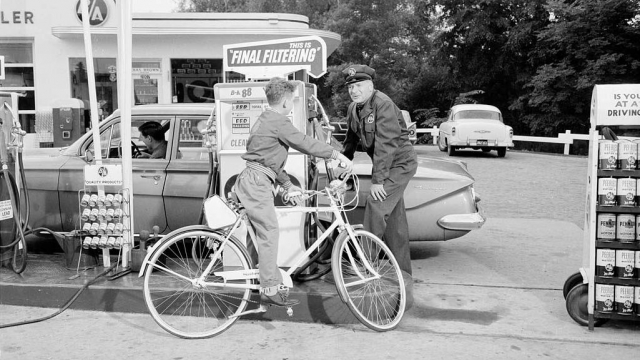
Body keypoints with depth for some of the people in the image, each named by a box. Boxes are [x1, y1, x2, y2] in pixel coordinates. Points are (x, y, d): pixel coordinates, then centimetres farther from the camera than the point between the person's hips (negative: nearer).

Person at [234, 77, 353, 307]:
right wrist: (337, 155, -11)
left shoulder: (266, 120, 21)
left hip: (251, 180, 10)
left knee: (263, 233, 12)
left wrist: (287, 185, 23)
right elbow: (304, 143, -18)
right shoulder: (278, 121, -12)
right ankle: (270, 290, -3)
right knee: (269, 233, -8)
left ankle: (273, 283, 19)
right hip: (257, 182, -10)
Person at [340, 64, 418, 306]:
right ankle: (404, 280, 16)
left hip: (400, 164, -8)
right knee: (395, 225, 9)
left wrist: (377, 180, -28)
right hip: (385, 166, 8)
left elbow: (385, 144, -26)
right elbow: (350, 141, 16)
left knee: (375, 205, -24)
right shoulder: (354, 109, 6)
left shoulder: (383, 105, -20)